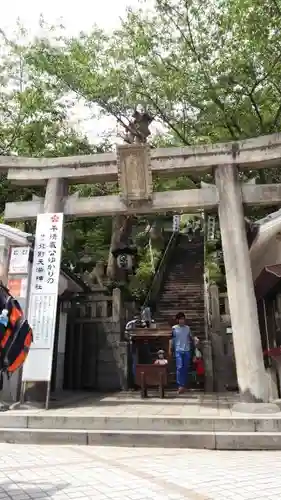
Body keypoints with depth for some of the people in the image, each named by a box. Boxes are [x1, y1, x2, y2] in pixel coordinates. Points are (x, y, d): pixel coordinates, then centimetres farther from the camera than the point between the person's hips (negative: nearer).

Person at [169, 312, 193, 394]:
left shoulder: (187, 328, 8)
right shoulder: (174, 328, -1)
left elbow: (190, 338, 14)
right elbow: (171, 339, -2)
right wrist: (170, 349, -8)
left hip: (187, 350, 3)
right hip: (178, 350, -3)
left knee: (186, 368, 7)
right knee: (179, 367, -13)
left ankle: (184, 385, 17)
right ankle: (180, 385, -9)